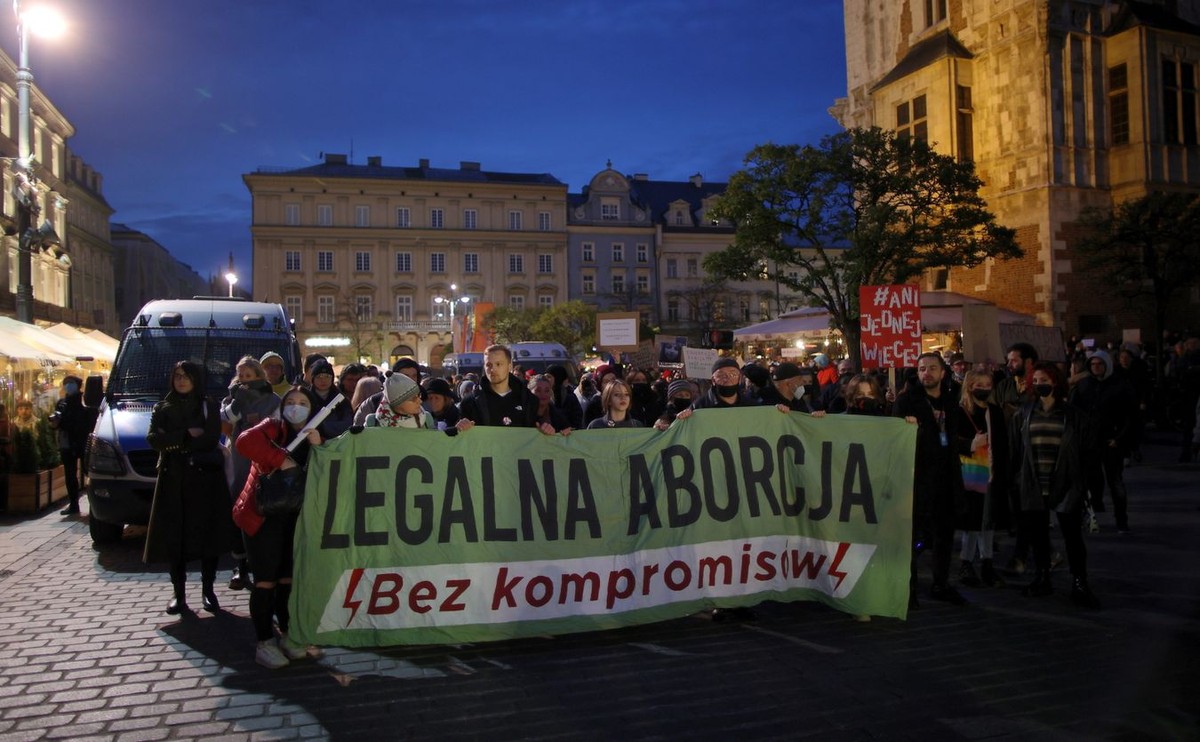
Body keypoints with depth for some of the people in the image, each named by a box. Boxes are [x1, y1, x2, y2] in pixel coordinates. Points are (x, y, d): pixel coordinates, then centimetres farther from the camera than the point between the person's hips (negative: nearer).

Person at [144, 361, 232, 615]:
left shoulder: (209, 408, 7)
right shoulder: (162, 409, 13)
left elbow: (211, 440, -9)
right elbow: (153, 440, -4)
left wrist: (172, 440, -9)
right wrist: (187, 435, -11)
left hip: (205, 479, -1)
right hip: (173, 480, 2)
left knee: (208, 534, -2)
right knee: (174, 537, -1)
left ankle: (207, 591, 7)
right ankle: (178, 593, 7)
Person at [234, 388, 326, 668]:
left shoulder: (313, 439, 12)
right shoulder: (273, 428, -3)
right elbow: (245, 441, -26)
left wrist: (319, 447, -16)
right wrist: (280, 460, -26)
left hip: (296, 516, 5)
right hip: (263, 515, -5)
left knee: (289, 578, 11)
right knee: (266, 580, -4)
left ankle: (287, 636, 24)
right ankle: (264, 643, 6)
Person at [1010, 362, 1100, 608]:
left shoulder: (1073, 415, 2)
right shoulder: (1024, 413, 7)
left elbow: (1084, 451, 4)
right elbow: (1015, 450, 7)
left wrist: (1083, 485, 0)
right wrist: (1016, 480, 3)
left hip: (1065, 486, -2)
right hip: (1033, 486, 2)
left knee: (1073, 536, -2)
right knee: (1037, 534, 10)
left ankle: (1079, 585, 6)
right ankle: (1042, 578, 24)